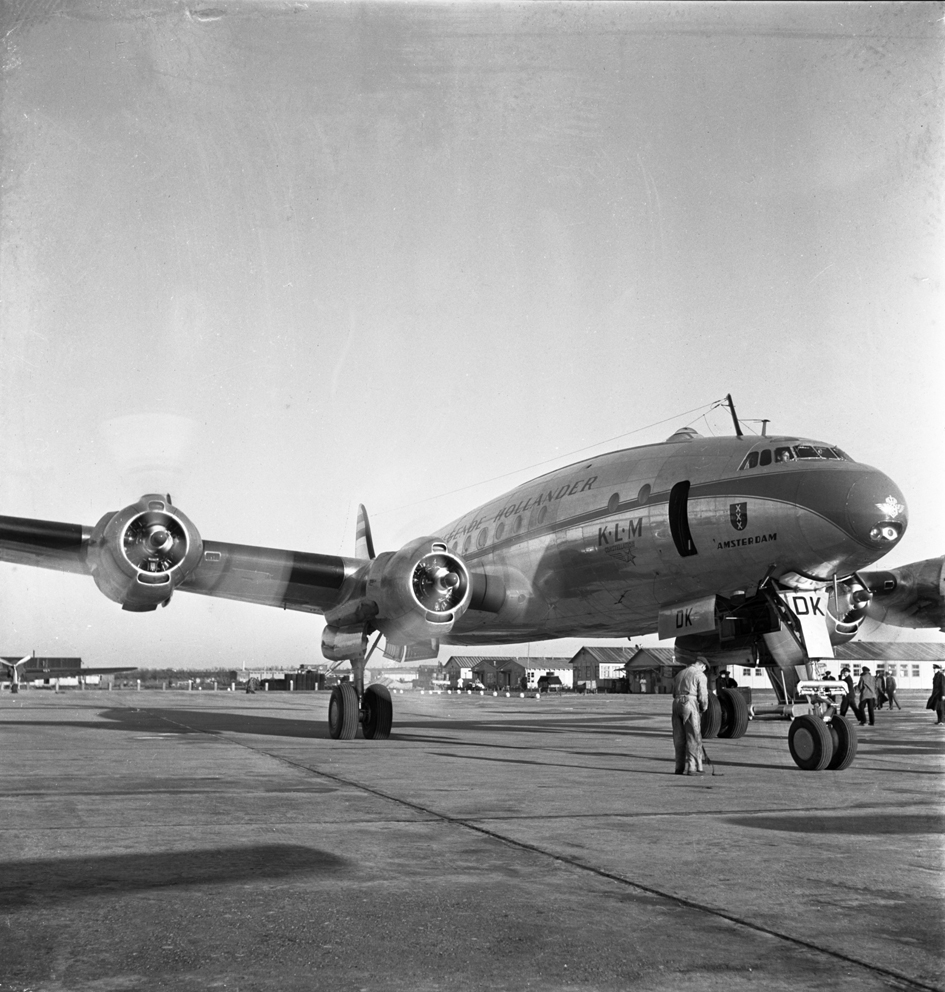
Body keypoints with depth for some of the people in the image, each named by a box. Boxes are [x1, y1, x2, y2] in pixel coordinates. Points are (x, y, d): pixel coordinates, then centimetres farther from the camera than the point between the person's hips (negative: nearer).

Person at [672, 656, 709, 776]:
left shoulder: (680, 674, 21)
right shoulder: (700, 675, 0)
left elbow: (674, 693, 17)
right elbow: (703, 695, -7)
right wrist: (703, 708, 11)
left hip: (676, 703, 7)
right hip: (690, 704, -6)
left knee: (679, 738, 9)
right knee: (693, 738, -2)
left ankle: (680, 767, 10)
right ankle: (692, 768, -5)